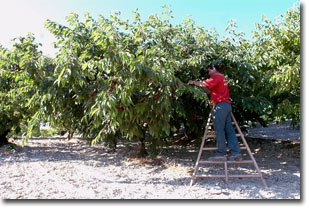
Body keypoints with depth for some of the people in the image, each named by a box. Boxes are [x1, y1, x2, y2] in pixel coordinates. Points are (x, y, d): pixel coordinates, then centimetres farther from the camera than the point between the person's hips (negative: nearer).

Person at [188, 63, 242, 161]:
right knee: (229, 130, 6)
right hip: (227, 105, 9)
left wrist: (193, 82, 0)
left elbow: (204, 84, -14)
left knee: (219, 130, -7)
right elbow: (209, 91, 22)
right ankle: (236, 153, 5)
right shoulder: (221, 77, 27)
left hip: (220, 105, -9)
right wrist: (201, 85, 12)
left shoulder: (217, 76, -3)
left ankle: (221, 154, -5)